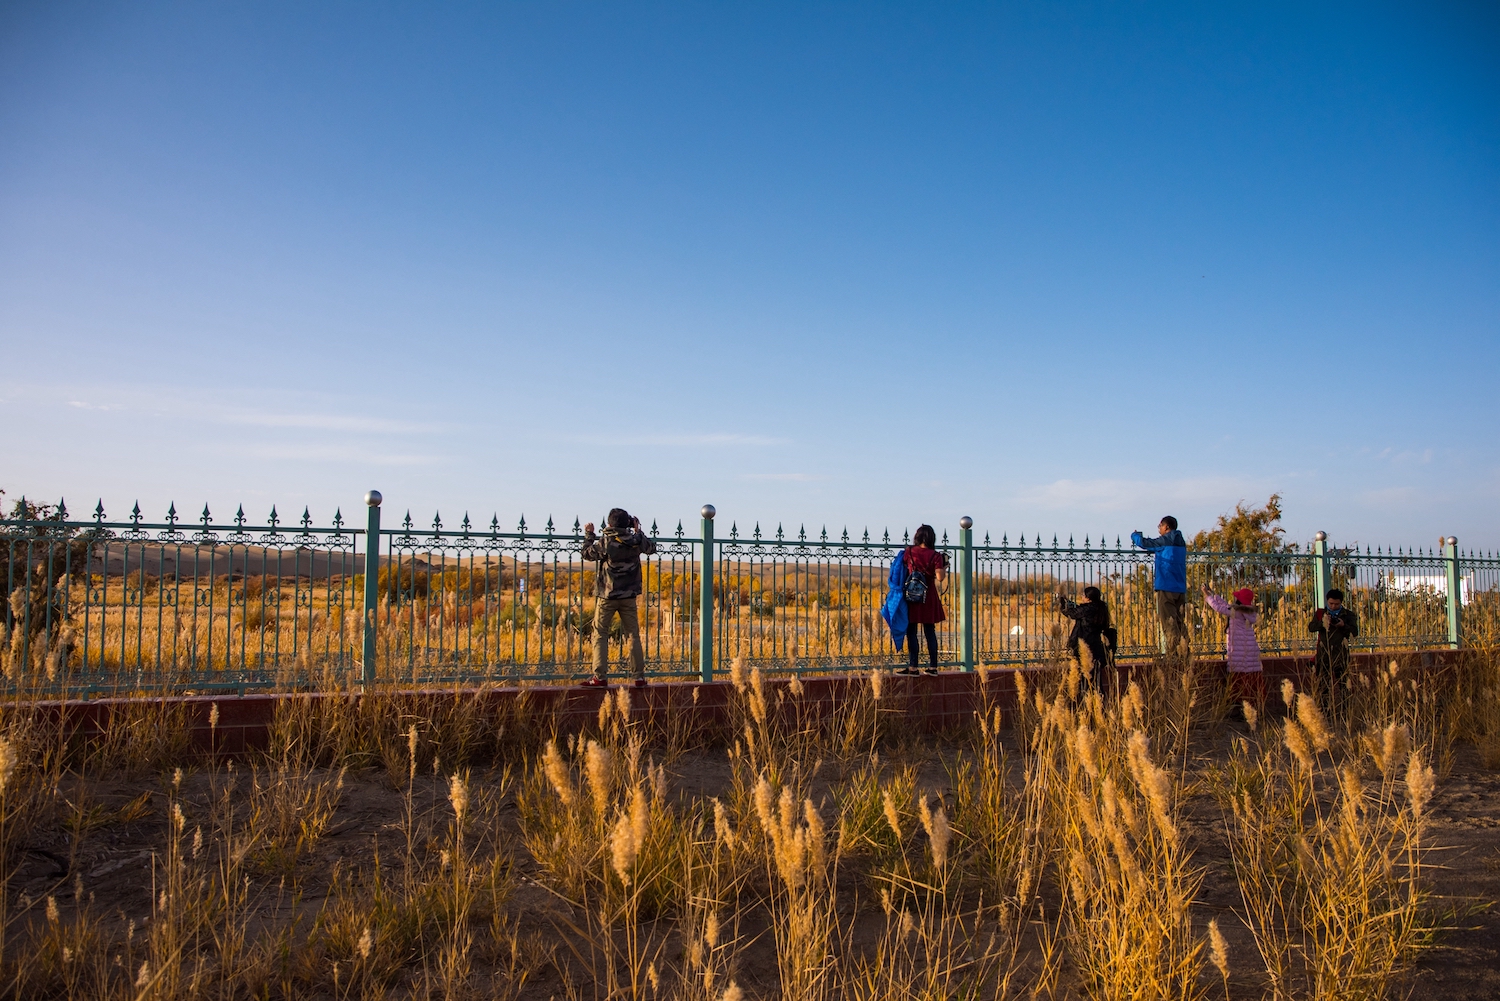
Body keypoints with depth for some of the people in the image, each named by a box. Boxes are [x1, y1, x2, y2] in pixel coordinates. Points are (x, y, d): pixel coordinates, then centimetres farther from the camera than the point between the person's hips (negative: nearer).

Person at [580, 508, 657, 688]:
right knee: (633, 635, 9)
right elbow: (651, 548, 18)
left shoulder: (606, 542, -13)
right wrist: (638, 531, 26)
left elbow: (587, 553, 2)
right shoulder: (636, 541, -3)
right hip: (629, 596, 3)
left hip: (607, 595, -3)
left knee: (600, 635, 4)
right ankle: (640, 677, 8)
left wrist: (589, 535, 16)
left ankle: (600, 677, -3)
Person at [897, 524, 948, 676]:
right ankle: (933, 666, 11)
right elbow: (940, 577, -12)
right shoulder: (935, 556, -6)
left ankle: (912, 667, 1)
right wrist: (945, 567, 6)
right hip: (929, 596, 1)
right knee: (930, 632, 9)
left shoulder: (909, 552, -3)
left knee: (912, 632, 3)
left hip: (911, 595, -1)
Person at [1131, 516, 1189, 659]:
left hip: (1166, 588, -7)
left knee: (1168, 622, -7)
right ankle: (1183, 654, 5)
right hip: (1181, 589, 7)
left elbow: (1144, 543, -5)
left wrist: (1134, 535, 14)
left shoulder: (1165, 541, -6)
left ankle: (1172, 655, -11)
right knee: (1180, 622, 7)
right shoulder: (1181, 543, 15)